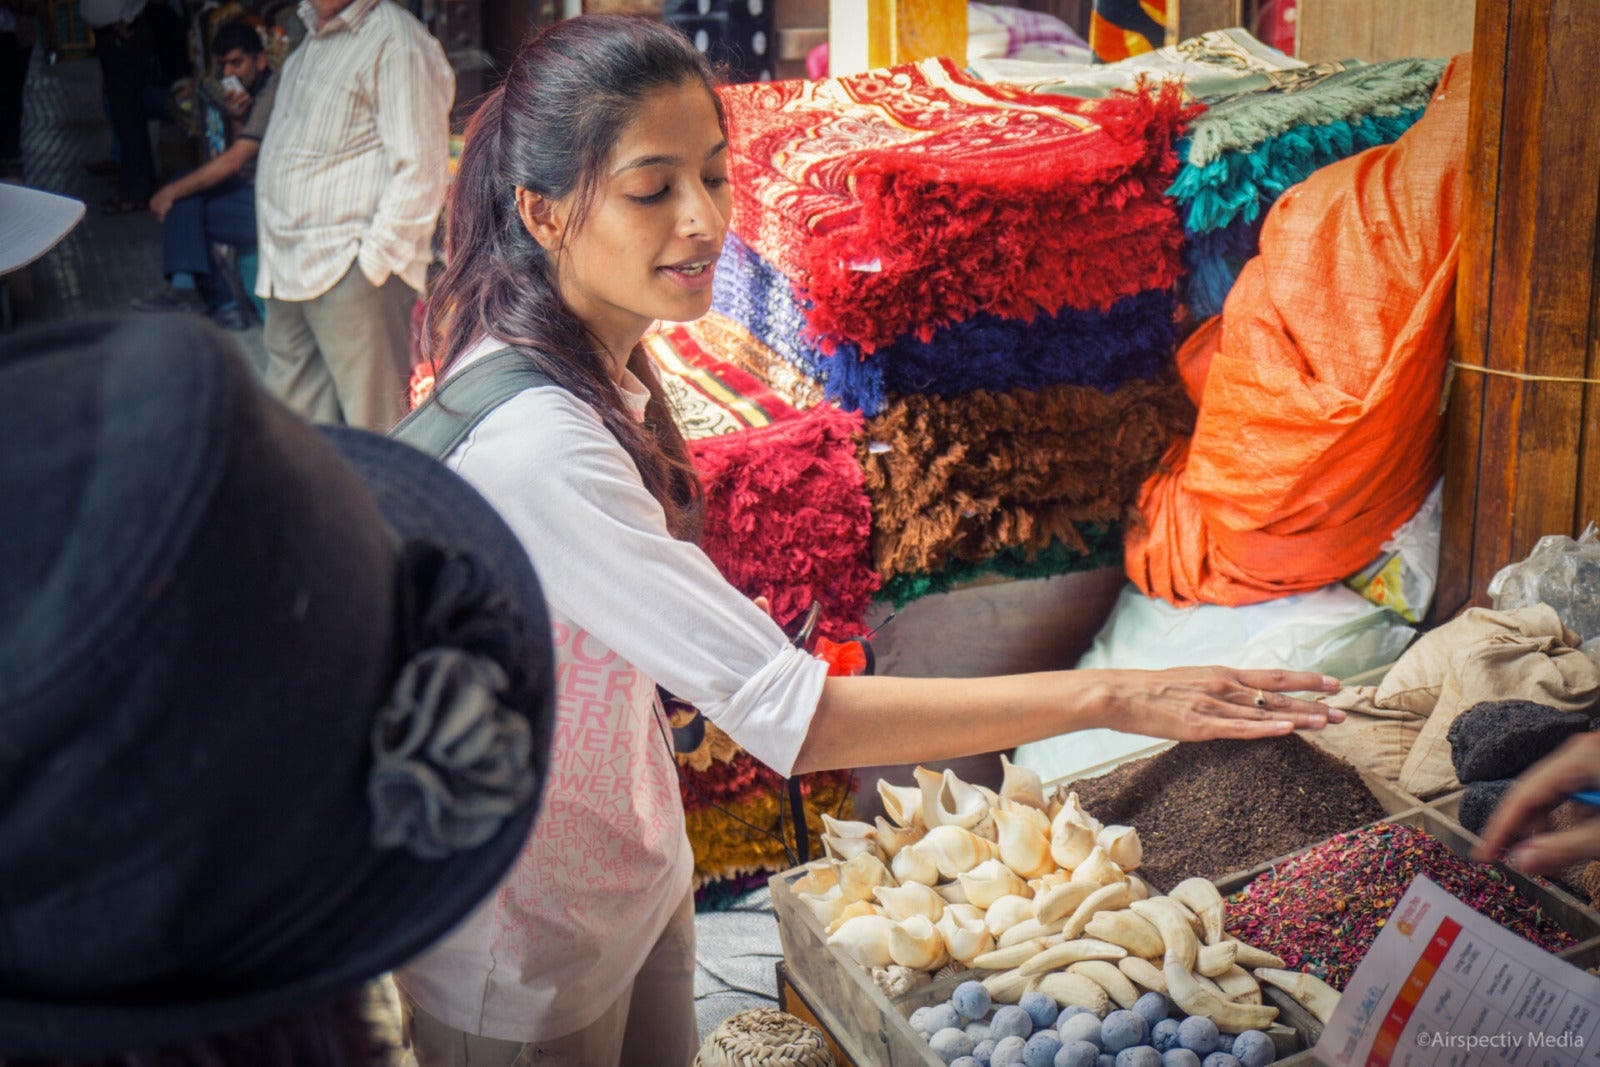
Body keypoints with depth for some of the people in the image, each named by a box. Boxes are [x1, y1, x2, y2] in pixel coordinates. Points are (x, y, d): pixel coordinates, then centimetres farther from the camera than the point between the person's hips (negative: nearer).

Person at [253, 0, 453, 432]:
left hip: (350, 271, -9)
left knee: (372, 421, -7)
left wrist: (374, 260, -19)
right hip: (289, 274, 9)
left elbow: (420, 170, -18)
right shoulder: (312, 39, 18)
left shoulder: (396, 40, -12)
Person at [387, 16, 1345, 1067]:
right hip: (526, 969, -8)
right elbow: (791, 716, -36)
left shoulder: (600, 361, -2)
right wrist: (1109, 696, -34)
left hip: (633, 884, 8)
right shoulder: (533, 447, -34)